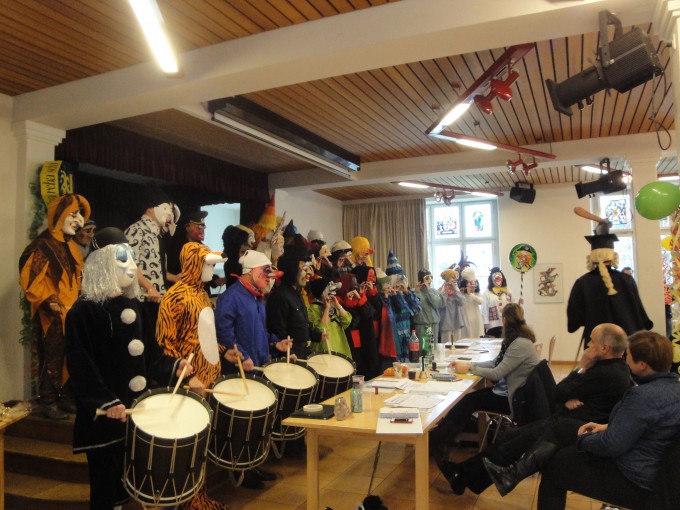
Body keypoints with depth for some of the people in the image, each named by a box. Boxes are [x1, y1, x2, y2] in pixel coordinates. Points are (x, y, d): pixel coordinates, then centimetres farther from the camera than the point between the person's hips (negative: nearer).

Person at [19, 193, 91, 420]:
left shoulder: (71, 247, 15)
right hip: (53, 314, -7)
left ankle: (67, 398, 20)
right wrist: (49, 301, -22)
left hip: (73, 313, 7)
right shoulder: (43, 246, -10)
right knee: (53, 358, -1)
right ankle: (48, 402, 11)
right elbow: (30, 279, -15)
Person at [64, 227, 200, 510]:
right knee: (106, 479, 7)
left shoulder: (132, 303, 7)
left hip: (136, 405, 7)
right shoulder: (83, 312, -15)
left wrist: (172, 366, -3)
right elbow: (81, 367, -19)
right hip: (104, 413, -7)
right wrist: (105, 402, -27)